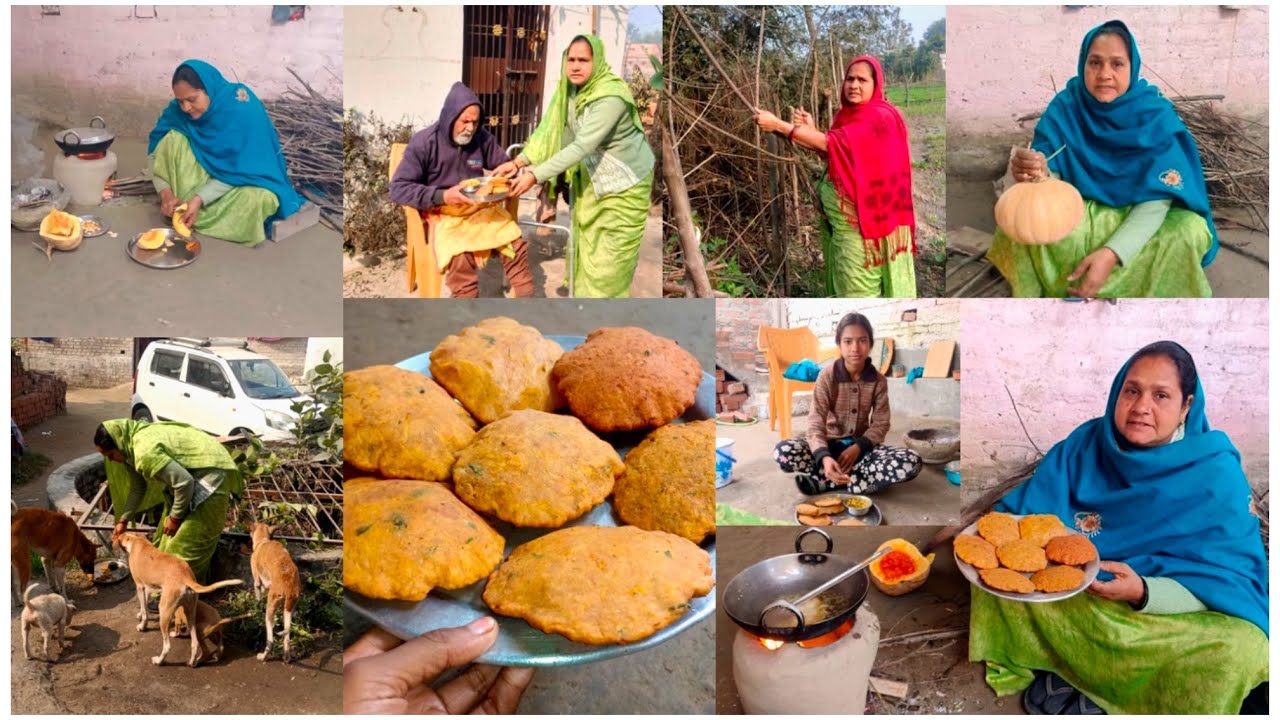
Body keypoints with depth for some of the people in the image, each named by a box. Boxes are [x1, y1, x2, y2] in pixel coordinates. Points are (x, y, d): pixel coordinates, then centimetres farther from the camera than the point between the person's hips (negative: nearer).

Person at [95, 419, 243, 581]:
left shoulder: (145, 452, -28)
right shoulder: (139, 437, 3)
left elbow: (184, 482, -29)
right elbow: (138, 487, 17)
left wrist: (175, 517, -15)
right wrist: (123, 520, 18)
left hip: (211, 473, -10)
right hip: (194, 472, 10)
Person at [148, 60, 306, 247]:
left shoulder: (242, 108, -27)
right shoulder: (179, 109, -14)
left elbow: (236, 169, -26)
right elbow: (156, 154, -10)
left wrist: (199, 199, -34)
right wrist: (165, 193, -28)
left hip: (242, 178, -4)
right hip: (204, 174, 4)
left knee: (258, 198, -38)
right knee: (173, 139, -23)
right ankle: (183, 206, -15)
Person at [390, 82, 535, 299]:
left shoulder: (482, 138, -2)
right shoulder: (423, 143, -14)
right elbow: (398, 189, -17)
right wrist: (442, 196, -29)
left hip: (481, 208, 5)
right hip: (442, 214, -5)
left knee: (516, 244, -14)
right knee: (460, 259, -31)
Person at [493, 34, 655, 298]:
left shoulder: (611, 96, -31)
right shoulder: (569, 88, -6)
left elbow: (582, 146, -36)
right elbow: (549, 129, -9)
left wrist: (535, 175, -39)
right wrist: (519, 161, -23)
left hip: (625, 182, -7)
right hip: (592, 177, 7)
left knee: (610, 255, 0)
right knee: (586, 244, 17)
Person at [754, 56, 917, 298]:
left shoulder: (879, 117, -16)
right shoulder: (847, 114, 12)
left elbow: (833, 144, -24)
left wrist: (778, 125, -23)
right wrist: (810, 129, -5)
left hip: (862, 218, -9)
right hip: (840, 218, 9)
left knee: (859, 286, -4)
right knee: (846, 280, 14)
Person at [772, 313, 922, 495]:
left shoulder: (878, 380, -4)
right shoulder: (827, 376, -13)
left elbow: (880, 423, -1)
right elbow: (816, 423, -20)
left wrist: (858, 447, -21)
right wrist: (824, 457, -39)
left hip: (861, 446, 3)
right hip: (830, 444, -3)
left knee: (912, 462, -29)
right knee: (783, 452, -33)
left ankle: (822, 482, -28)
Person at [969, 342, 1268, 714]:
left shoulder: (1217, 475, -12)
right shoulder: (1084, 444, -4)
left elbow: (1234, 585, -16)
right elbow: (1019, 513, -5)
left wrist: (1143, 592, -32)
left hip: (1172, 617, -1)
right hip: (1069, 596, 2)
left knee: (1240, 648, -31)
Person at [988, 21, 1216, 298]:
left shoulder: (1156, 114, -16)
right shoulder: (1064, 106, -12)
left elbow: (1156, 198, -22)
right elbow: (1050, 177, -20)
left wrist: (1112, 253, -38)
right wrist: (1035, 172, -47)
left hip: (1140, 216, 0)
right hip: (1081, 210, 0)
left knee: (1188, 233, -29)